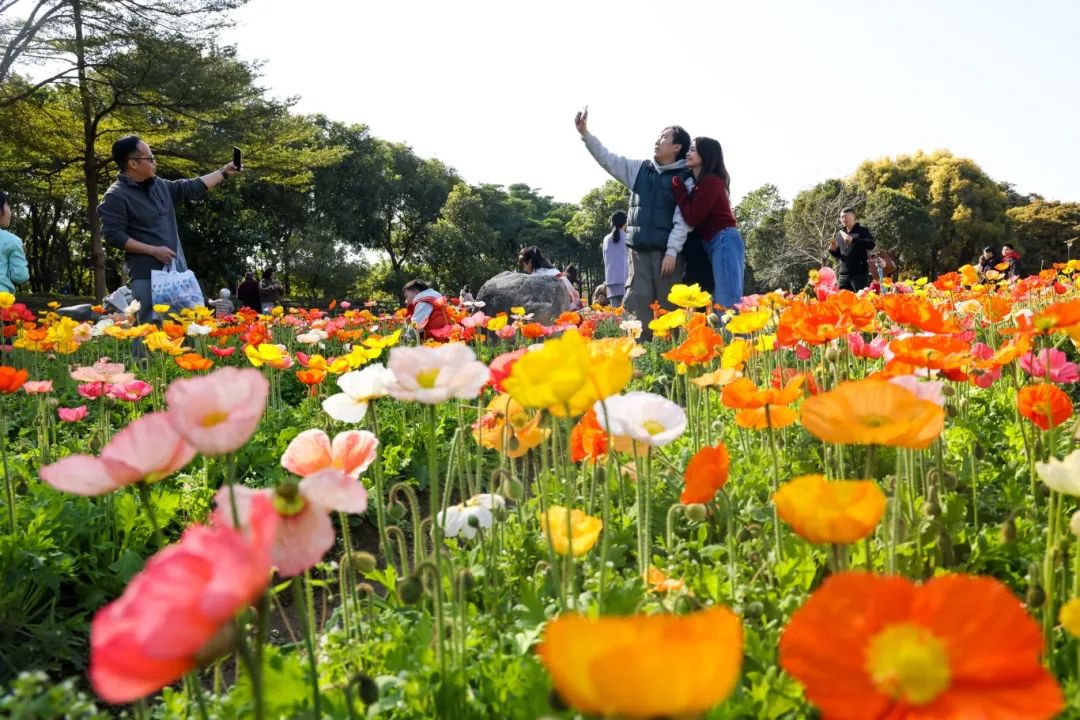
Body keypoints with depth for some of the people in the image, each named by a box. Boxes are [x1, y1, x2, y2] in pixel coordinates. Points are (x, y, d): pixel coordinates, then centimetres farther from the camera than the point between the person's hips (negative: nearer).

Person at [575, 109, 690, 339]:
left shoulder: (685, 178, 0)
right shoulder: (639, 169, 14)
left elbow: (683, 219, -6)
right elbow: (608, 159, 13)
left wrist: (672, 252, -14)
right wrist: (585, 133, 4)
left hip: (667, 252, -3)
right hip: (639, 250, 4)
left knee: (668, 307, -2)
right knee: (637, 305, -3)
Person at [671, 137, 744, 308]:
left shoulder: (710, 180, -9)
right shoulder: (700, 182, 20)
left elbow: (692, 217, -12)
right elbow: (695, 216, 16)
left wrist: (678, 186, -4)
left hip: (724, 242, -10)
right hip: (715, 245, 10)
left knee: (728, 303, -14)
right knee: (721, 304, 6)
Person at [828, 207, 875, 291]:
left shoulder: (862, 231, 1)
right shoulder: (839, 234, 16)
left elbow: (871, 244, -16)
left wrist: (853, 240, -25)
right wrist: (832, 250, 0)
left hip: (860, 273, -5)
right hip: (843, 275, 5)